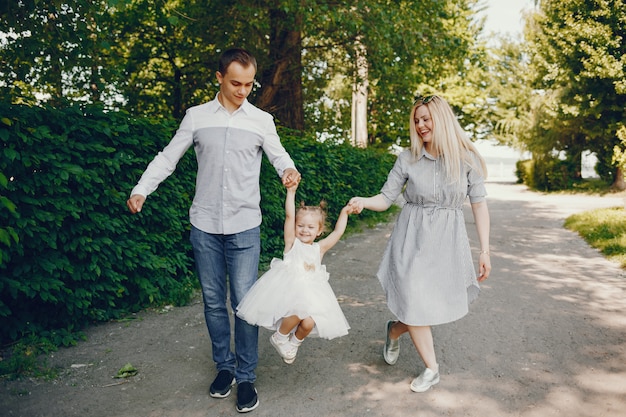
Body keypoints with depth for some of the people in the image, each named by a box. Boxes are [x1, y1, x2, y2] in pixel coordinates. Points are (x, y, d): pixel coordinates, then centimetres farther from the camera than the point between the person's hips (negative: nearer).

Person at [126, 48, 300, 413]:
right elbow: (168, 157, 7)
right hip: (205, 225, 2)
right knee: (213, 301, 10)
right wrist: (142, 190, -6)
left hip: (244, 226, -1)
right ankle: (224, 366, 27)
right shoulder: (196, 116, 5)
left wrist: (288, 170, -20)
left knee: (244, 302, -2)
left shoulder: (262, 120, 4)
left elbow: (278, 155, 4)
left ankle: (246, 377, 12)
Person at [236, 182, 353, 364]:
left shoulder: (319, 248, 13)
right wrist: (291, 192, -10)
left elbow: (337, 232, 11)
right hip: (288, 288, -3)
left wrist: (344, 213, 5)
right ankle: (279, 337, 3)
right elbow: (289, 216, -5)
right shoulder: (292, 242, 4)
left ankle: (294, 343, 18)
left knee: (308, 323, -18)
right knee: (297, 314, -30)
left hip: (310, 292, 4)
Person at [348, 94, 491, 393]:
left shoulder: (466, 158, -3)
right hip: (412, 237, 0)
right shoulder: (408, 158, -1)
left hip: (447, 240, 1)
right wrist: (363, 202, -23)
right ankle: (431, 369, 22)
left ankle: (395, 330, 35)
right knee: (415, 305, -2)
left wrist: (485, 251, -4)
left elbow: (479, 205, -2)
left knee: (441, 305, 4)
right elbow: (387, 198, -1)